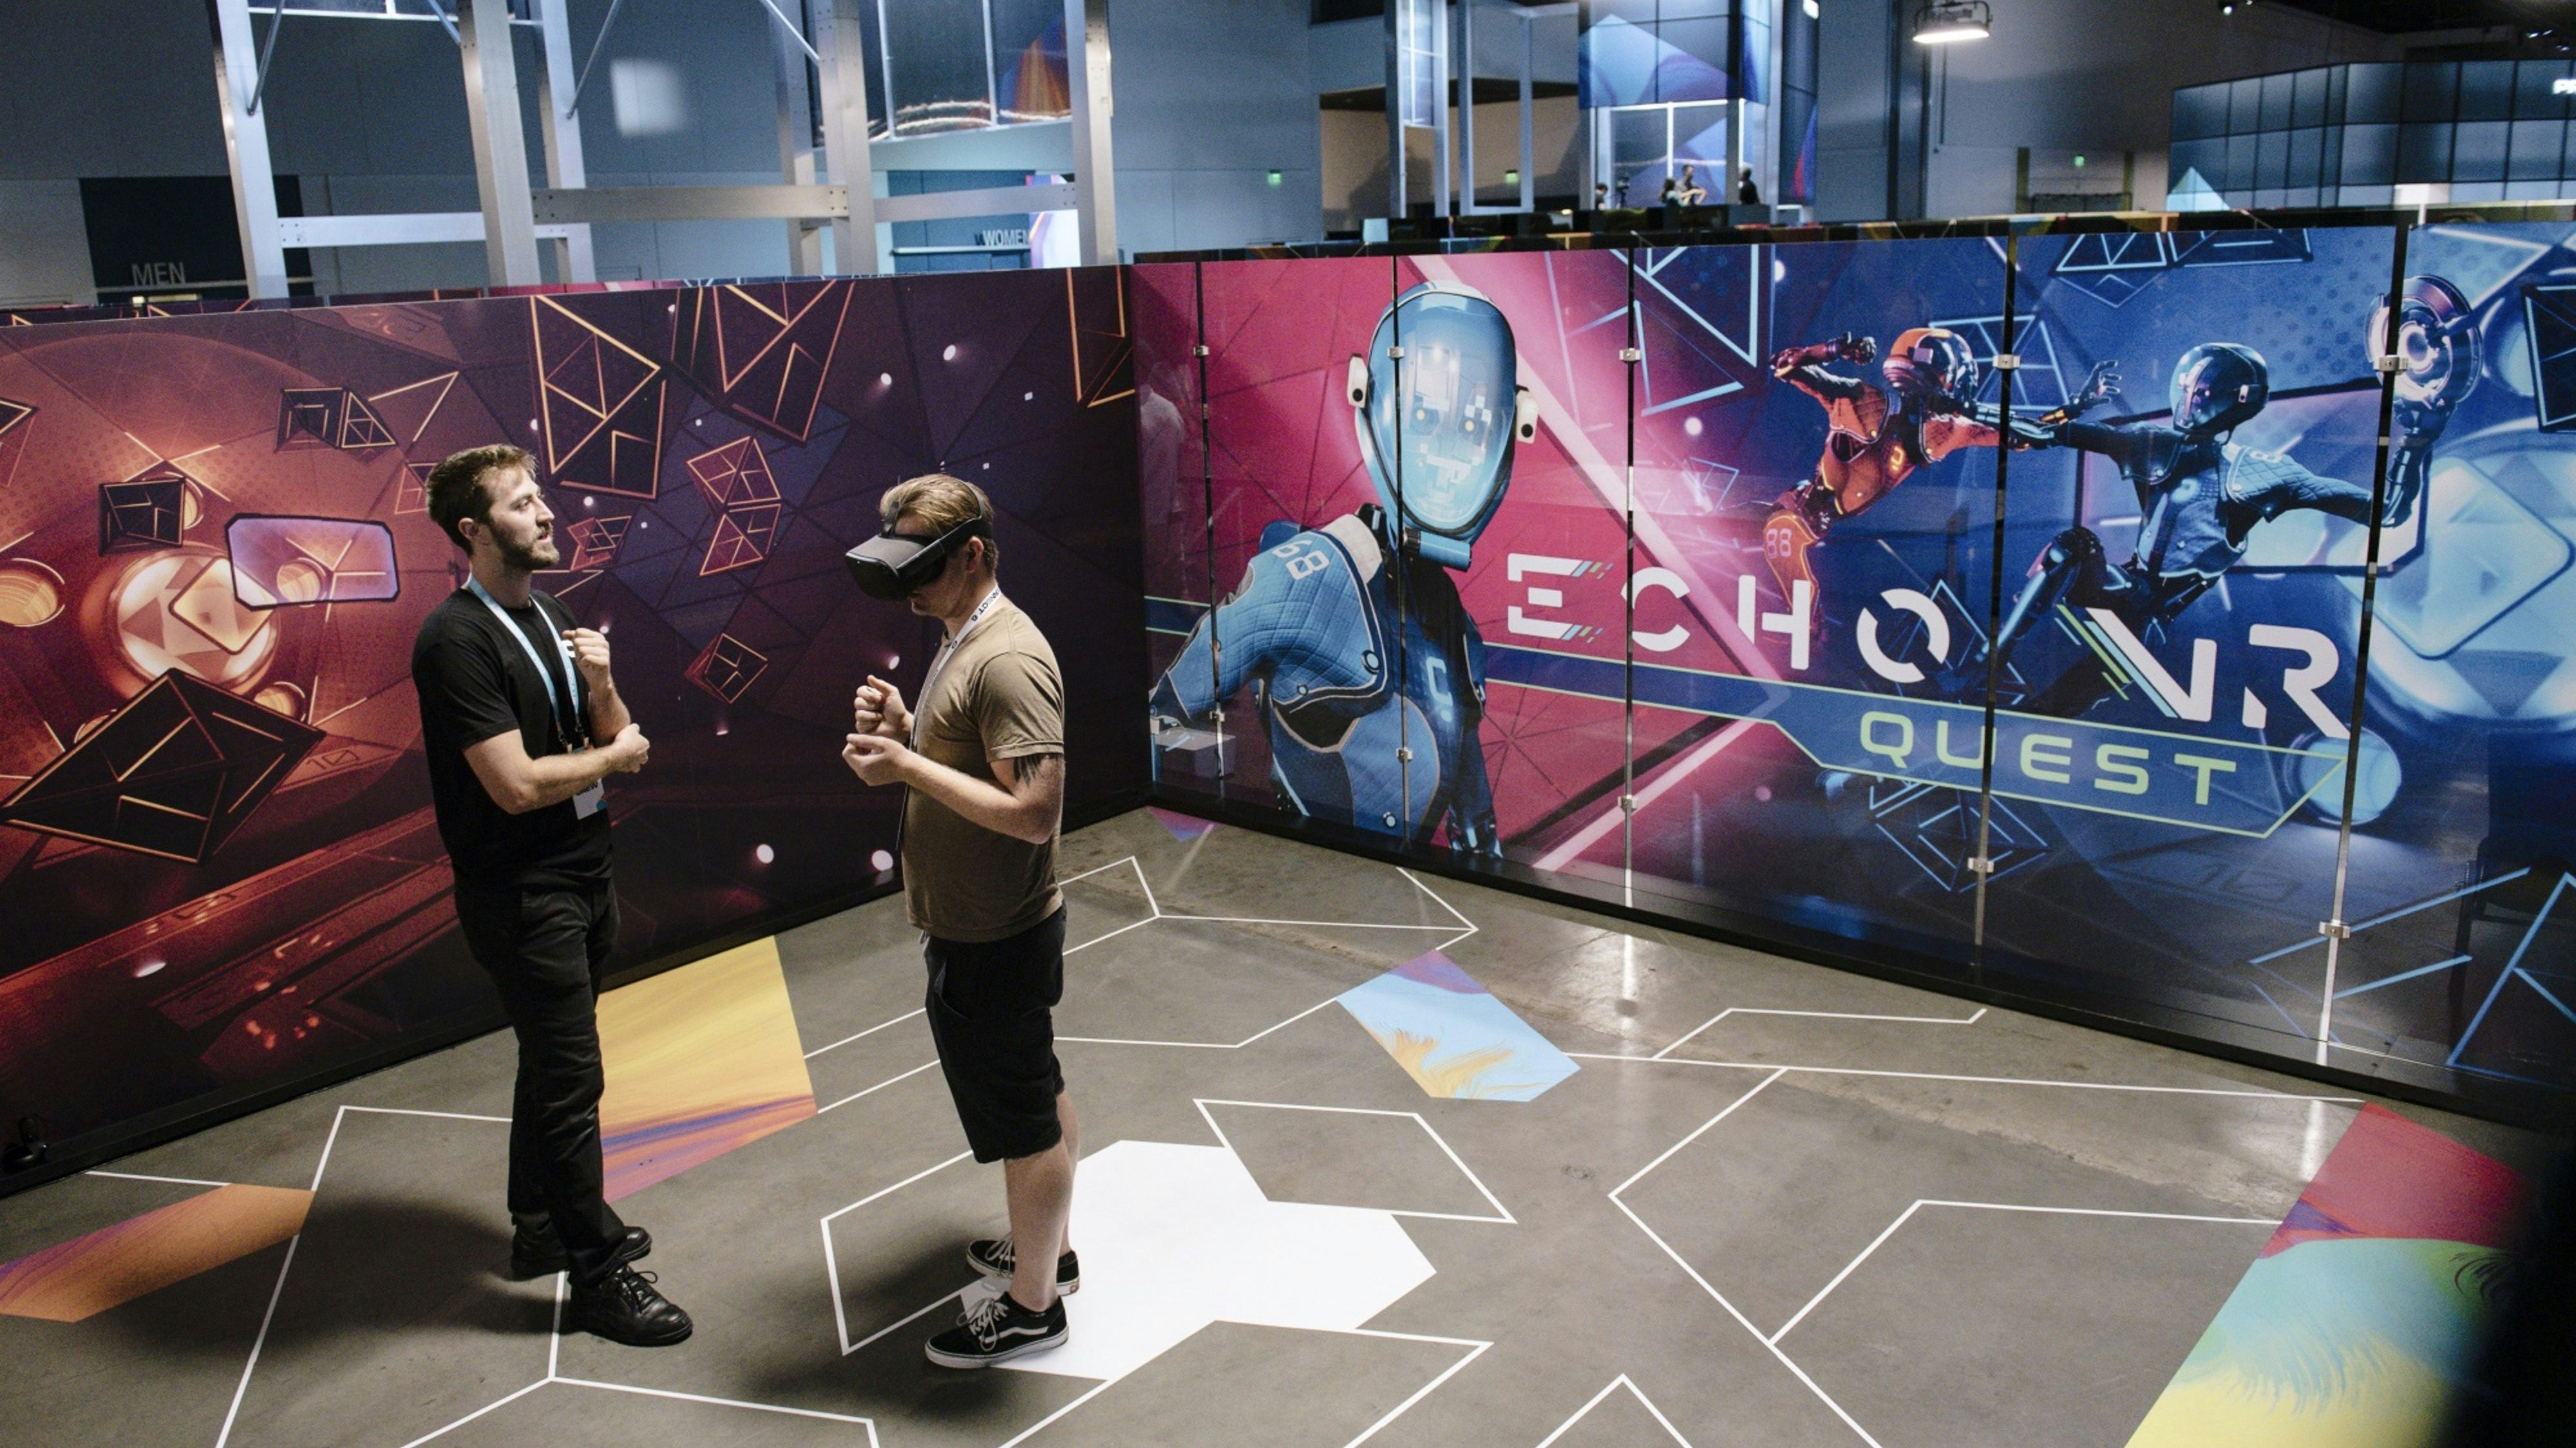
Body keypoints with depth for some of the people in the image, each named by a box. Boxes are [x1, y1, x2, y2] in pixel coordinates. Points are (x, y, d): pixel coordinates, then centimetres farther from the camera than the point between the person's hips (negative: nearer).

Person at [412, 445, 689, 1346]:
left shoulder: (551, 620, 9)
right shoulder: (458, 640, -18)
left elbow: (618, 740, 9)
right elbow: (517, 784, -25)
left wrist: (601, 682, -11)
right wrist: (614, 757, -9)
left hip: (580, 878, 9)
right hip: (520, 893, -9)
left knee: (552, 1063, 20)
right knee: (571, 1078, -3)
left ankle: (543, 1228, 36)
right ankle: (597, 1277, 9)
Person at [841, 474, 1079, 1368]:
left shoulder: (1007, 662, -25)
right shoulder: (965, 641, 8)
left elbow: (1033, 811, -30)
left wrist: (908, 766, -26)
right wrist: (904, 729, 0)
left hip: (990, 941, -10)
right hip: (989, 926, 10)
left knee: (1023, 1119, 6)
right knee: (1039, 1094, 23)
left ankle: (1031, 1306, 22)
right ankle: (1048, 1249, 41)